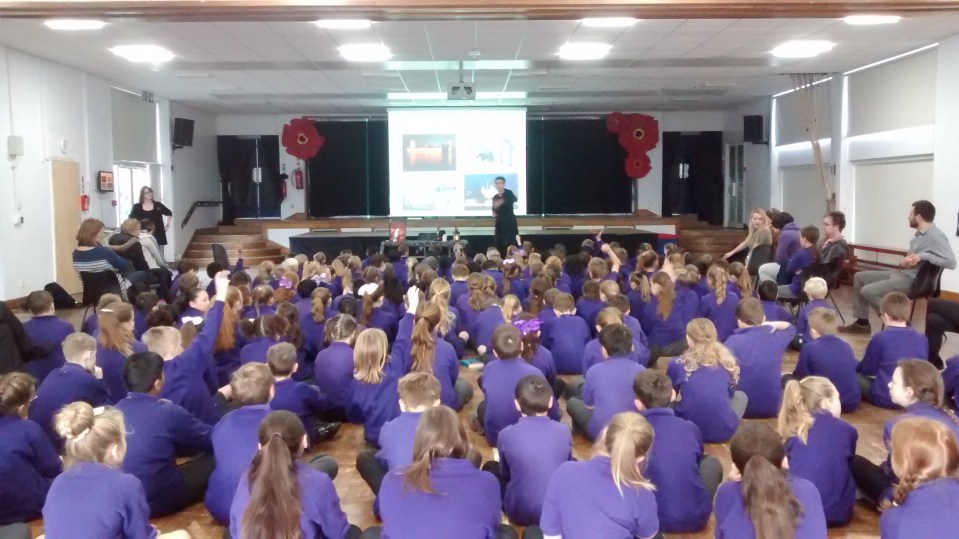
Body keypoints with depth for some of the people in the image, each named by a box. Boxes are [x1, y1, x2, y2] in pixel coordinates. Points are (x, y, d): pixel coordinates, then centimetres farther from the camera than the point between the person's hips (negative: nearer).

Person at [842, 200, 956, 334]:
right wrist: (903, 263, -4)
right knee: (860, 277, 11)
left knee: (867, 291, -21)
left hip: (912, 280, -10)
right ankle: (862, 322, 12)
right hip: (900, 273, 10)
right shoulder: (919, 234, 12)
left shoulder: (936, 236, -17)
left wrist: (923, 256, -26)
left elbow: (951, 262, -25)